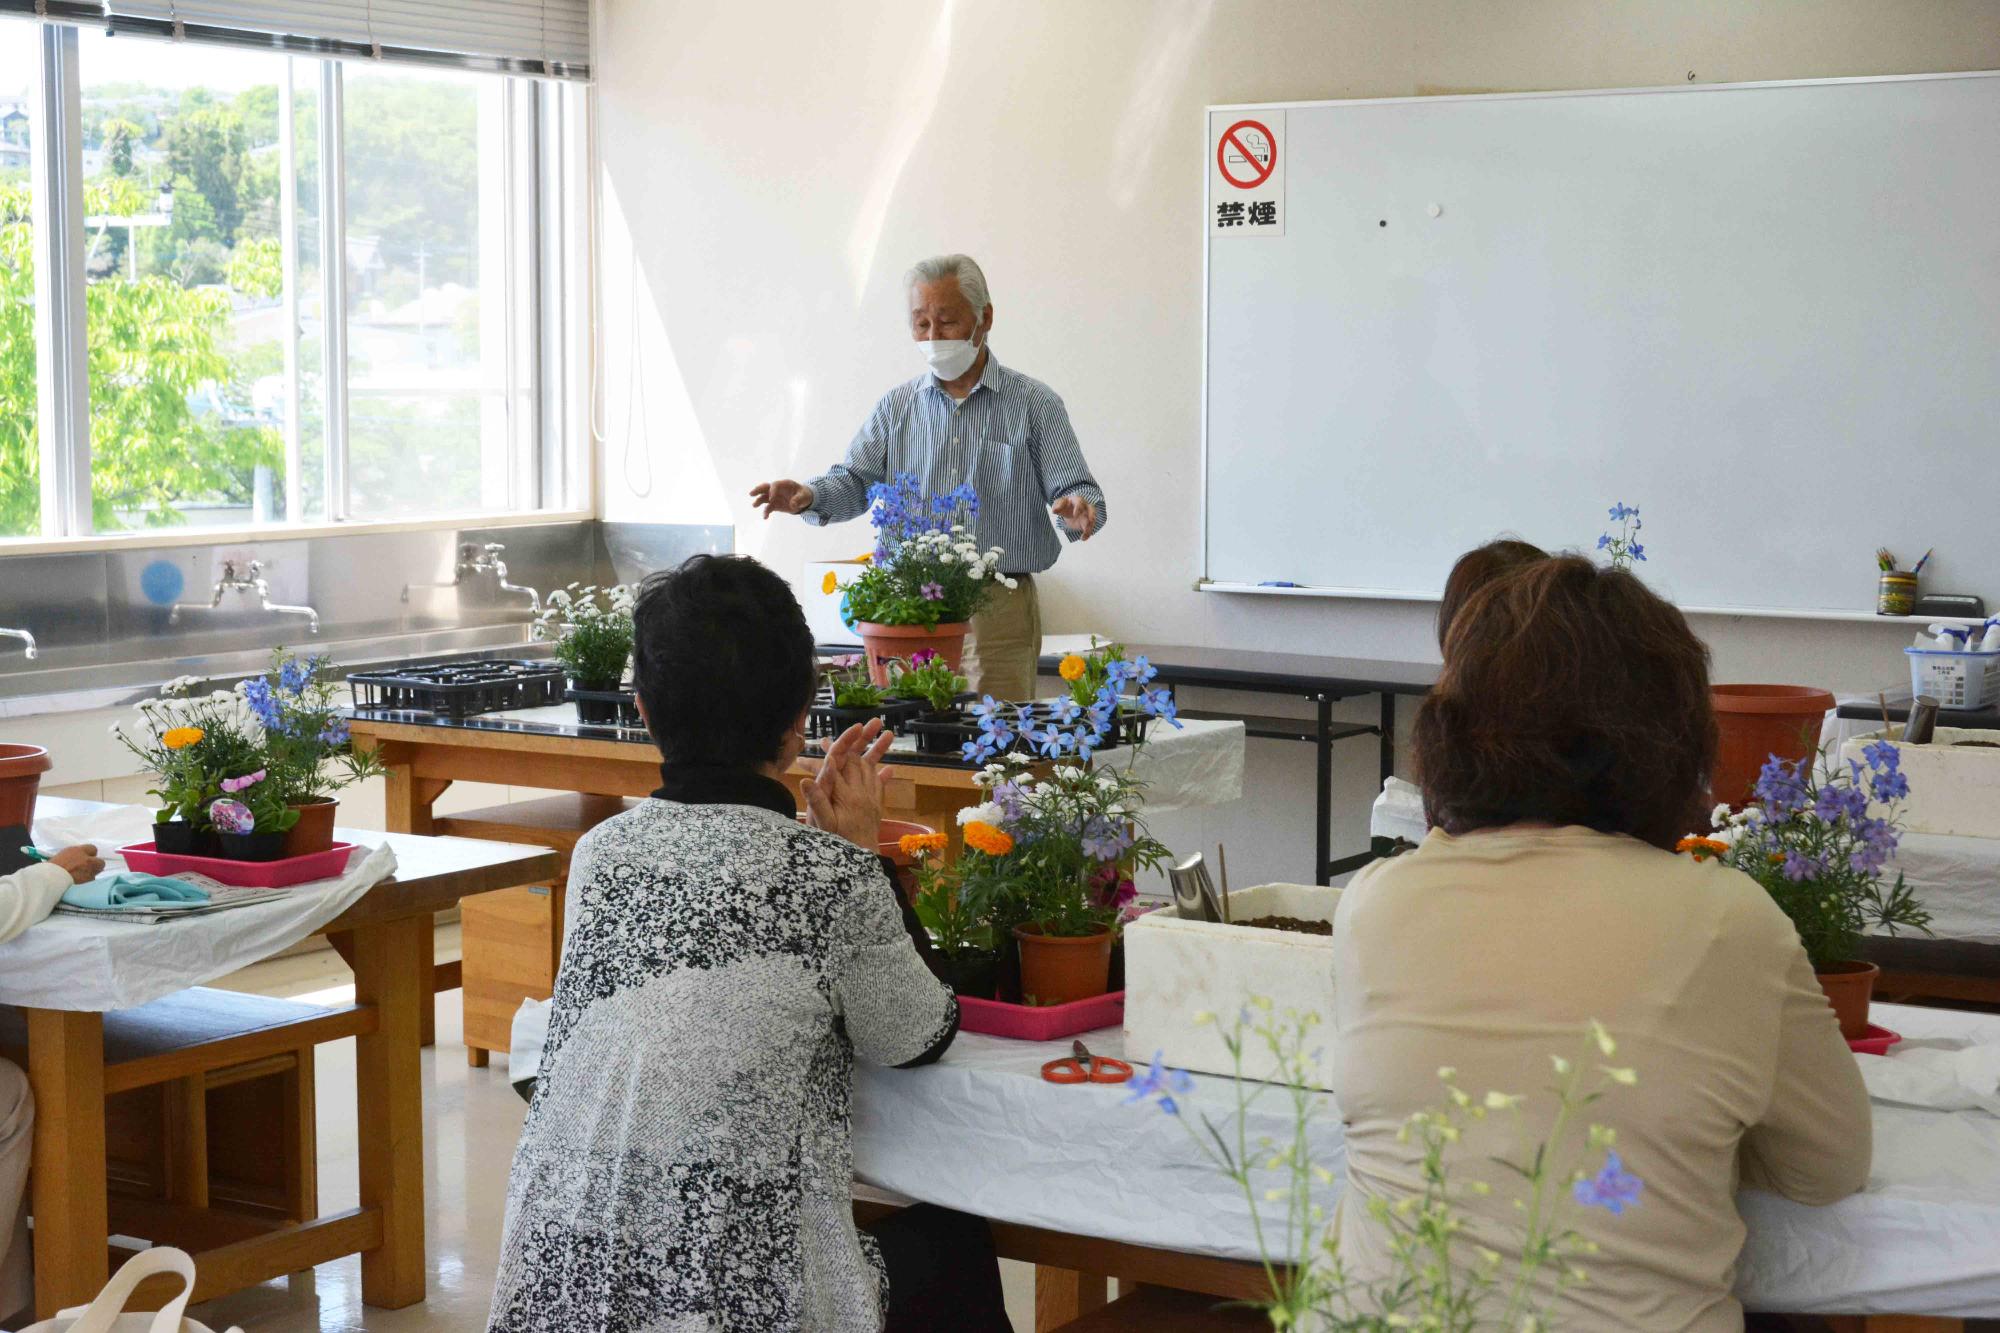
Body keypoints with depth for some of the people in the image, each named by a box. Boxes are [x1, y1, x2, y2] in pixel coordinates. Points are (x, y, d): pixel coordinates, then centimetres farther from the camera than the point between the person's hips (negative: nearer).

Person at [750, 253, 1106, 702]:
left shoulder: (1035, 404, 4)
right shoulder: (897, 407, 13)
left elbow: (1073, 490, -1)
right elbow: (856, 481, 7)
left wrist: (1078, 510, -26)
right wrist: (810, 496, -15)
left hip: (1001, 614, -2)